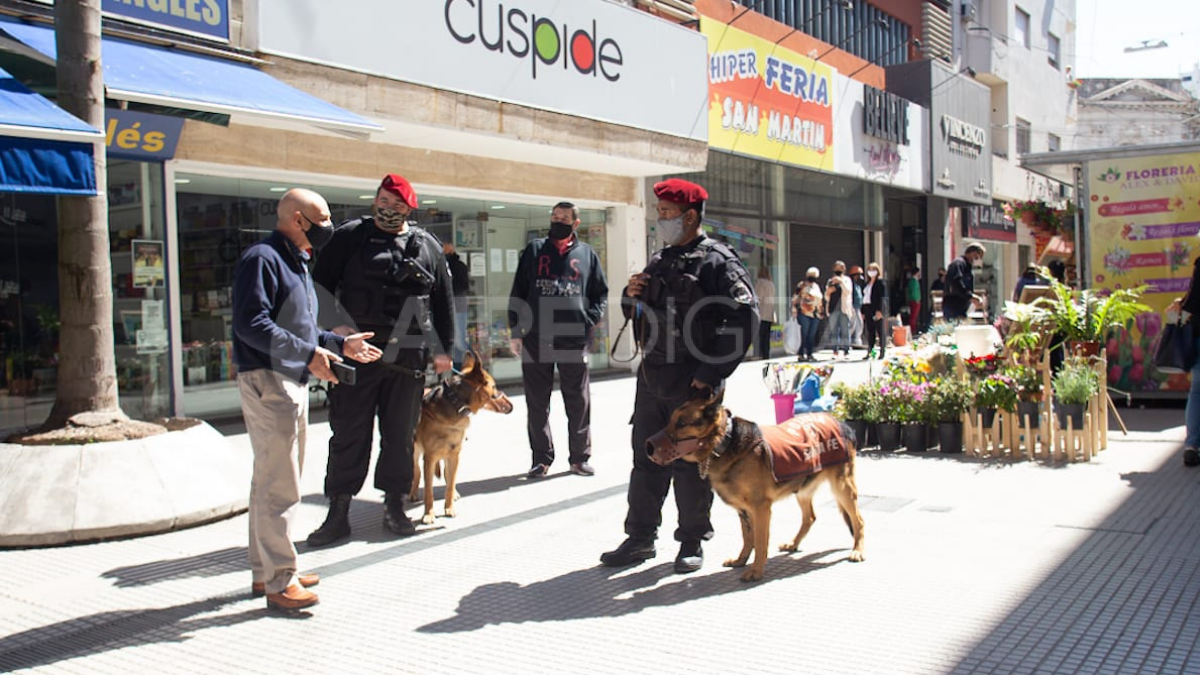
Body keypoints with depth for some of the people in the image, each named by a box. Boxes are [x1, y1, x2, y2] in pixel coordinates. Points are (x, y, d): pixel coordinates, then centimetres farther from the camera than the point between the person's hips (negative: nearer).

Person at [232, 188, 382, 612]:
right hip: (267, 381, -11)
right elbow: (251, 325, -22)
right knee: (279, 486, -8)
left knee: (272, 481, 16)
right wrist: (308, 353, -24)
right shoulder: (261, 258, -12)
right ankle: (279, 582, -2)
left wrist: (341, 344, 16)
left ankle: (264, 571, 25)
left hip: (293, 382, 11)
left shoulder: (297, 263, 20)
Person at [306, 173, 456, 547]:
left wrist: (443, 348, 9)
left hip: (409, 356, 2)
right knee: (349, 432, 1)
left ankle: (394, 506, 22)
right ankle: (338, 512, 10)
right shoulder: (350, 237, 5)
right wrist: (336, 323, -12)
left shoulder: (427, 246, 10)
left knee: (400, 434, 9)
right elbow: (321, 284, 4)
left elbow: (443, 301, 13)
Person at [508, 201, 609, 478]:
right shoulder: (534, 250, 9)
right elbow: (517, 292, 8)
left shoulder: (587, 254, 9)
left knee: (579, 402, 5)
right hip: (536, 339, 1)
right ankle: (542, 458, 15)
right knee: (537, 403, 6)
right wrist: (516, 331, 2)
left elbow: (601, 293, 14)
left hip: (574, 340, 0)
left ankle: (580, 457, 16)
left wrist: (591, 320, -1)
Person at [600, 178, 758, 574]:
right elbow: (639, 314, 25)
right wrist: (631, 296, 1)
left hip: (693, 383, -7)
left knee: (691, 464, 3)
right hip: (652, 378, 7)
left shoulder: (717, 261, -8)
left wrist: (712, 373, -18)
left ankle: (693, 541, 18)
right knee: (647, 459, 11)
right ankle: (640, 538, 22)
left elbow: (745, 315, -16)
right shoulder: (660, 262, 15)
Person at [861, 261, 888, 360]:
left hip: (877, 310, -6)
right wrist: (863, 312, 12)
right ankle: (869, 352, 7)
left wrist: (879, 311, -18)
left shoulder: (881, 282, -2)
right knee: (869, 332, 6)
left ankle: (882, 352, 2)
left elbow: (882, 297, -10)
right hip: (868, 309, 6)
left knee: (880, 331, -2)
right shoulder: (868, 283, 18)